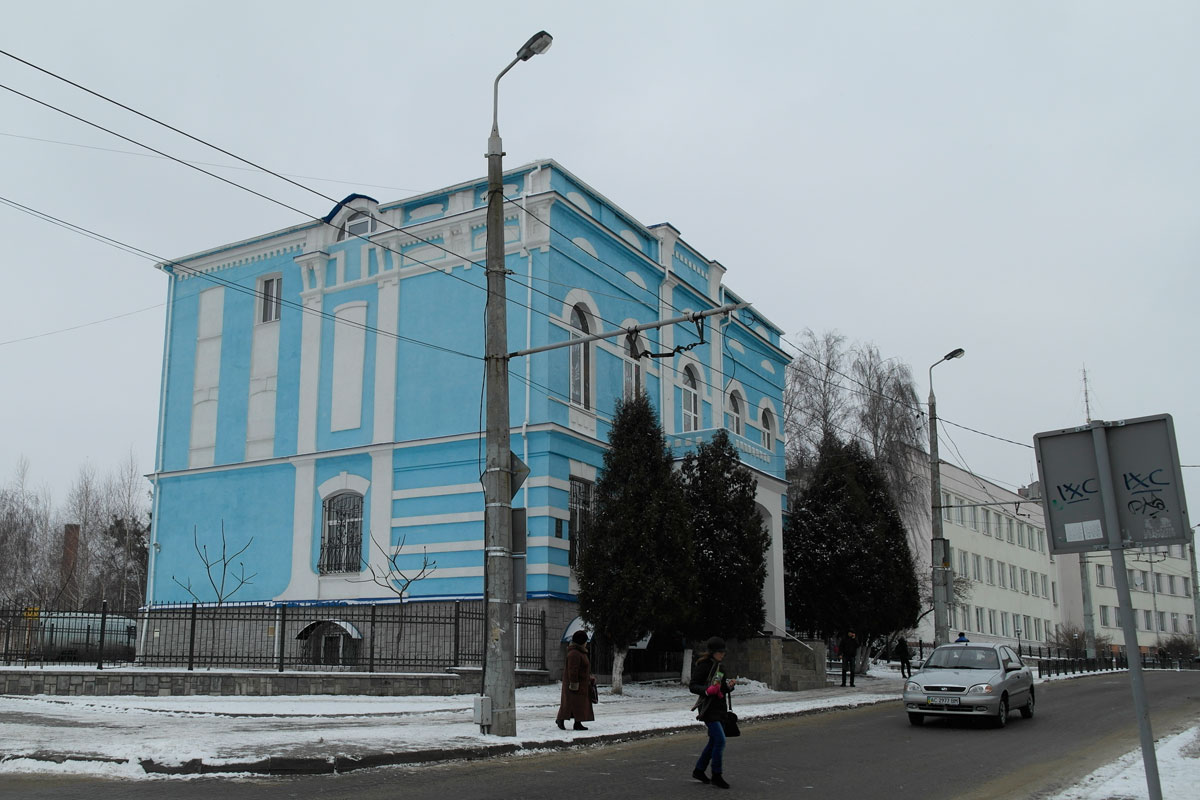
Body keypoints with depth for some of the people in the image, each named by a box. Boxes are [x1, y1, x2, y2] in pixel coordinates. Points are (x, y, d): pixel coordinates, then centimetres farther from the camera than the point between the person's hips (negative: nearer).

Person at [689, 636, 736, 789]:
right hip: (708, 708, -9)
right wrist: (707, 690, -28)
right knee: (720, 740, -13)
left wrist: (729, 685, -2)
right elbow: (692, 686, -12)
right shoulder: (703, 665, -11)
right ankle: (717, 775, -3)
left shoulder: (721, 666, 13)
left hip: (719, 707, 9)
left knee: (714, 741, 14)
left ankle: (699, 770, 28)